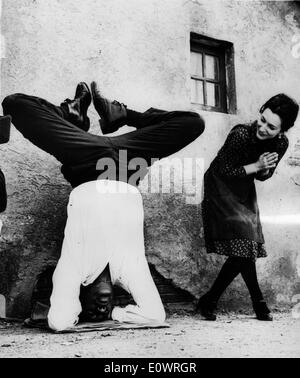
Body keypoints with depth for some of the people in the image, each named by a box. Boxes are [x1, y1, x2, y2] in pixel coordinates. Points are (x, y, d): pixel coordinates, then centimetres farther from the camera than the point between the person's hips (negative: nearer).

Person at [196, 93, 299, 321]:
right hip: (221, 190, -6)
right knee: (242, 245, -12)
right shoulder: (241, 134, -28)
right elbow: (222, 170, -21)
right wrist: (255, 166, -24)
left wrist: (263, 170, -23)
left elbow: (265, 175, 0)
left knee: (243, 251, 1)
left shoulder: (281, 143, -11)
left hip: (245, 193, 6)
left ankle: (208, 302, 12)